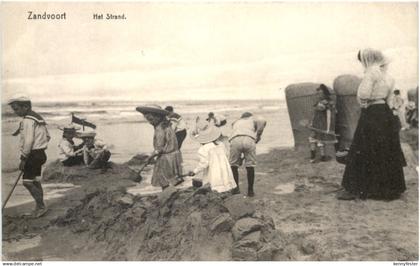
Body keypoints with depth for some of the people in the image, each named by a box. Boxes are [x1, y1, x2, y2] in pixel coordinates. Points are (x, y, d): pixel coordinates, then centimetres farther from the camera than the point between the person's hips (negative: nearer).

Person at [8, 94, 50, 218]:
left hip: (33, 154, -10)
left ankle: (41, 206, -2)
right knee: (36, 181, 14)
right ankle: (40, 207, 20)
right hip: (40, 153, 10)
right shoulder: (37, 117, 15)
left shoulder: (27, 120, -16)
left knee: (27, 182, -5)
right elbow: (47, 136, 19)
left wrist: (23, 158, -17)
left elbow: (28, 141, -21)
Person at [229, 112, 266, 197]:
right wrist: (258, 136, 16)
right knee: (250, 166, 12)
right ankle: (250, 191, 20)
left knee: (233, 165, 18)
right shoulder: (253, 121, 34)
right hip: (249, 140, -1)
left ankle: (236, 188, 24)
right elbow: (263, 121, 12)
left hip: (235, 140, 1)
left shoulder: (236, 122, 41)